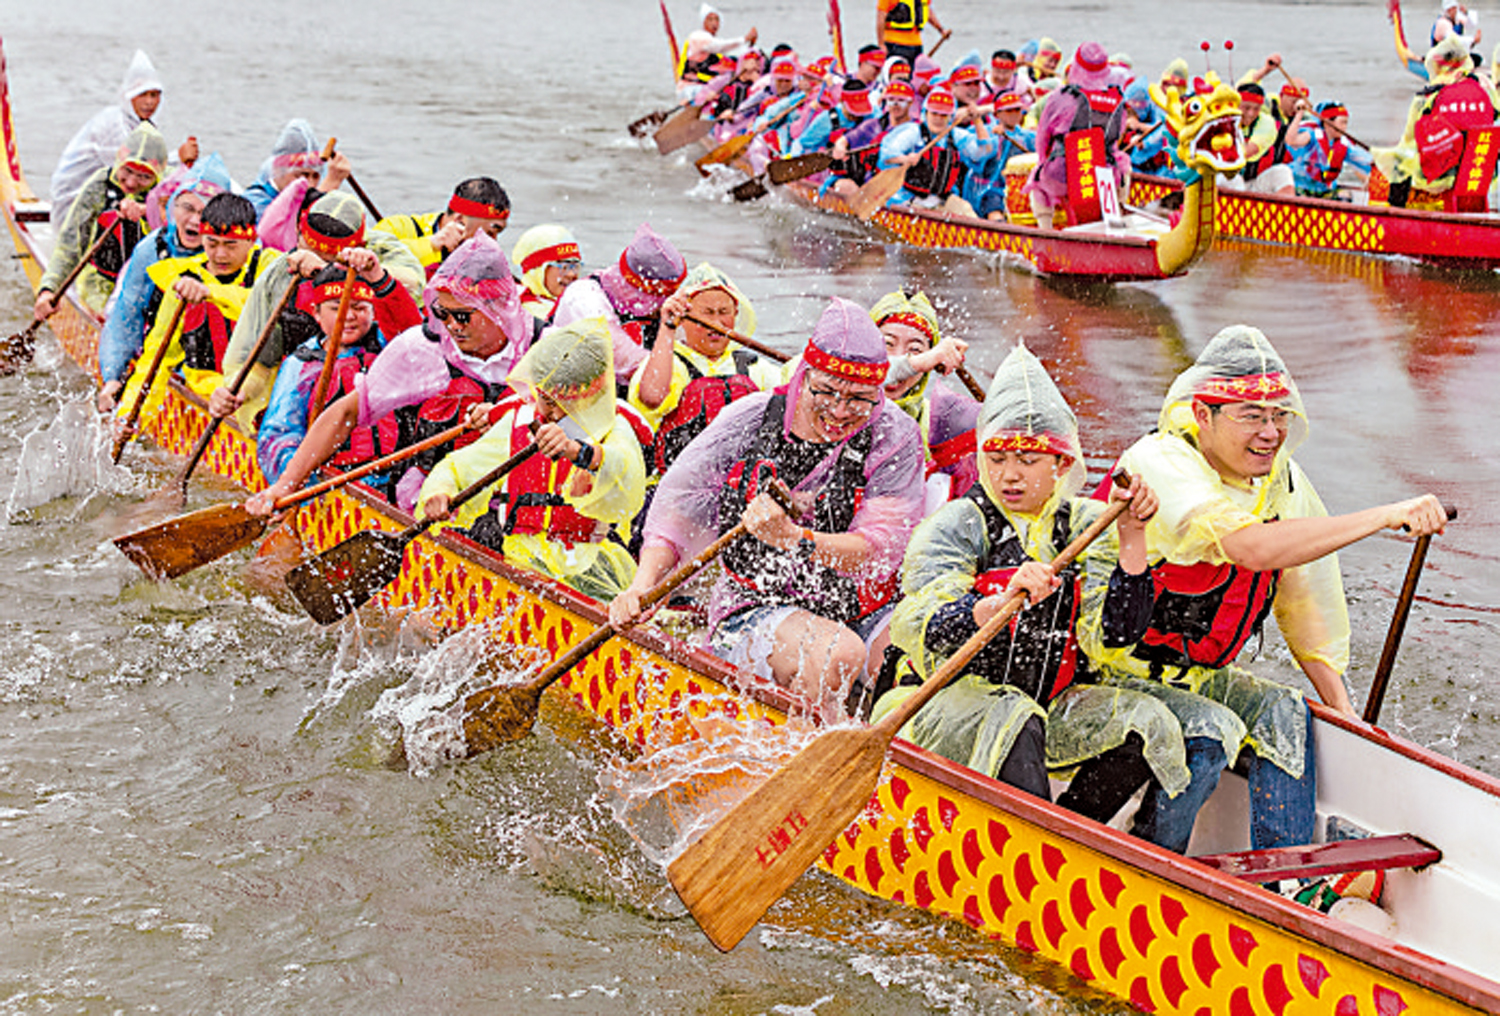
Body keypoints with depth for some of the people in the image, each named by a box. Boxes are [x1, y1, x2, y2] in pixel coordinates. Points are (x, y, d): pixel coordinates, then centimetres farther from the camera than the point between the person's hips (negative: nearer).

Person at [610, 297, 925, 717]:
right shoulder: (750, 419, -3)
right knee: (837, 655, -34)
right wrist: (641, 588, -14)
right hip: (754, 609, -1)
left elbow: (881, 551, -16)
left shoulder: (896, 437, -6)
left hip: (863, 614, 1)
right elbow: (678, 505, 2)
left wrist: (794, 539, -33)